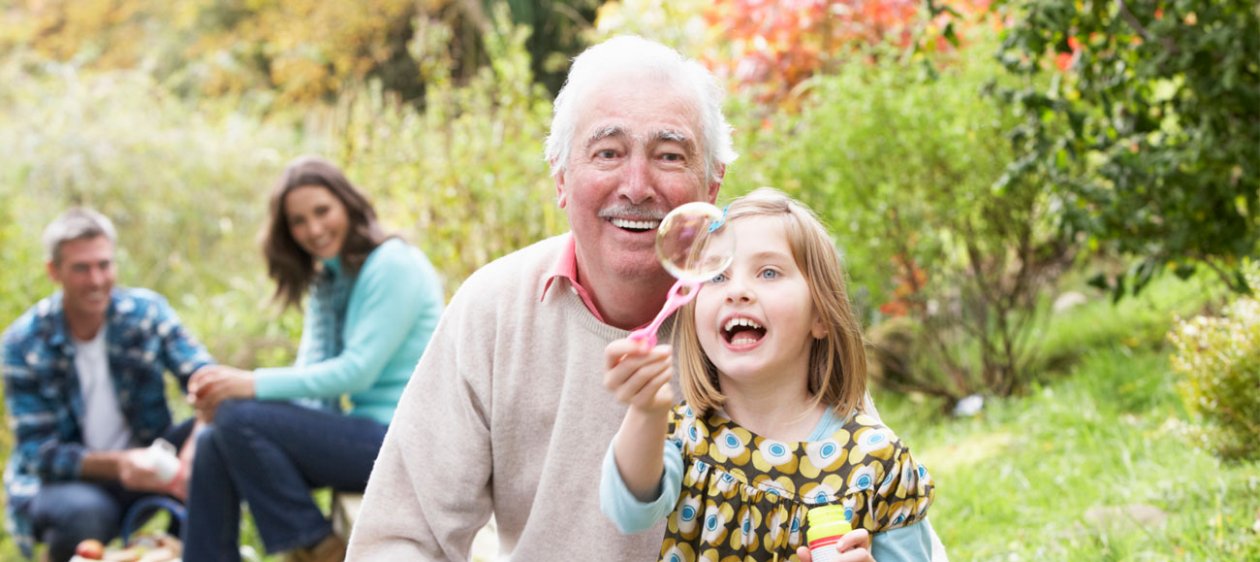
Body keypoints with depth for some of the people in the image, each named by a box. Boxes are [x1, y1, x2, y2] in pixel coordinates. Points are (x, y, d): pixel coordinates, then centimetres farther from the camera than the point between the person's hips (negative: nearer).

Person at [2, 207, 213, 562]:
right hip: (63, 480, -3)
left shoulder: (146, 311, -5)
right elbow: (39, 451, -16)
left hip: (145, 463, 3)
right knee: (83, 512, -39)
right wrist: (117, 465, -35)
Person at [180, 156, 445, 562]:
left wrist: (256, 384, -21)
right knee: (211, 445, -3)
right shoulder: (325, 282, 16)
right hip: (364, 434, 9)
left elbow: (358, 370, -19)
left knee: (240, 420, -19)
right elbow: (312, 376, 6)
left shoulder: (394, 266, -10)